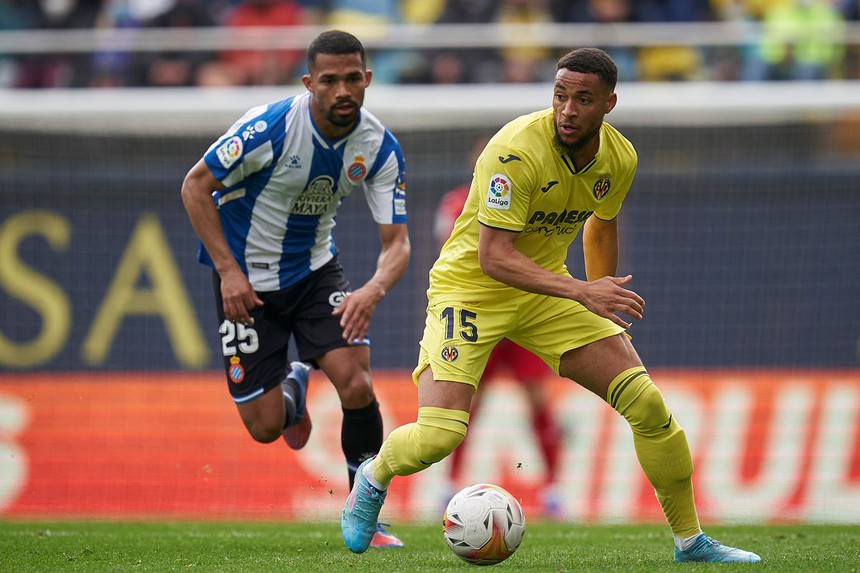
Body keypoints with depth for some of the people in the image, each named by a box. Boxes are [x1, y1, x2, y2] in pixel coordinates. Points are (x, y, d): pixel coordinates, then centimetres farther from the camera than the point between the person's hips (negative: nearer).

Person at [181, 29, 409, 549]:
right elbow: (195, 186, -15)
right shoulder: (270, 127, -26)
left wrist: (374, 290, -36)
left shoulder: (380, 147, -15)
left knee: (357, 384, -19)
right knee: (265, 427, -2)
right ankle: (292, 388, 37)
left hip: (316, 270, 3)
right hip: (247, 280, -2)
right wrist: (229, 271, -20)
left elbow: (397, 242, -14)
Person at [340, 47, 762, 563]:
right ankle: (374, 478, 16)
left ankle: (690, 540, 10)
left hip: (547, 289, 6)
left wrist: (607, 305, 17)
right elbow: (493, 256, -32)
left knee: (647, 402, -6)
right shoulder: (517, 151, -28)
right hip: (469, 285, -5)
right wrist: (581, 291, -39)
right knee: (439, 436, -21)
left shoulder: (619, 158, -6)